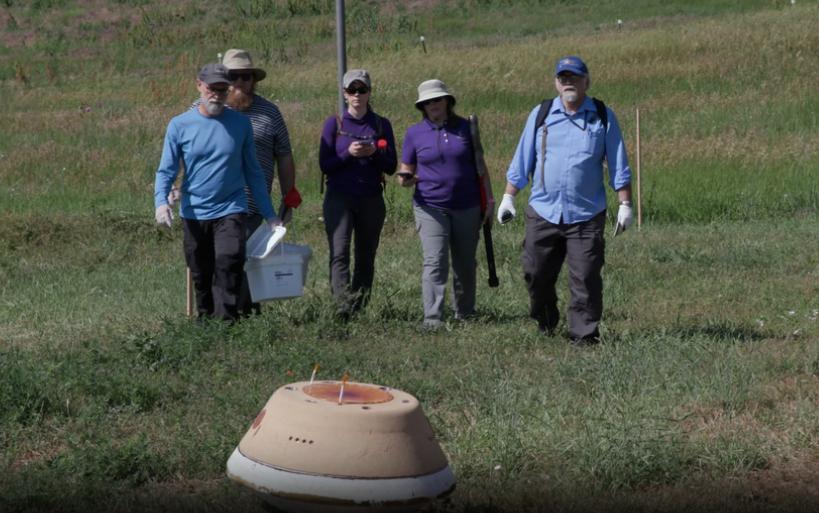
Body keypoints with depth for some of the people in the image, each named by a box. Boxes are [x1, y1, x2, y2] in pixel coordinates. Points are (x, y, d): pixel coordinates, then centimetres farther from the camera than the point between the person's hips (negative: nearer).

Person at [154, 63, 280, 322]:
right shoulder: (180, 125, 1)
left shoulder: (240, 123, 4)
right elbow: (166, 170, 0)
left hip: (230, 211, -1)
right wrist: (161, 201, -19)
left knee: (228, 268, -19)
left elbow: (253, 172, 10)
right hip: (194, 214, 1)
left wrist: (269, 215, 9)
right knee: (201, 279, 9)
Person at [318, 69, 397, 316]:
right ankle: (344, 305, -30)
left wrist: (375, 153, -14)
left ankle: (360, 309, 13)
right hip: (339, 197, -2)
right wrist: (348, 153, -17)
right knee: (339, 252, -18)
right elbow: (324, 164, 0)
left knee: (366, 257, 6)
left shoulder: (381, 125, 8)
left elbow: (391, 166, 6)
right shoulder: (334, 124, 4)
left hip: (371, 200, 2)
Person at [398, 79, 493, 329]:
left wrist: (489, 201, 5)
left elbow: (479, 167, 9)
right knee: (435, 263, -12)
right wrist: (405, 179, -17)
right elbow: (406, 170, 7)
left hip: (467, 207, 2)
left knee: (466, 264, 11)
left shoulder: (466, 128, 4)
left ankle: (465, 313, 26)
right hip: (431, 207, -2)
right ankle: (432, 319, -14)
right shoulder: (414, 133, 2)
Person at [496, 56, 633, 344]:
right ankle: (545, 325, 29)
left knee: (585, 279, -5)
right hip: (543, 212, 2)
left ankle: (584, 335, 3)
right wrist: (508, 198, 8)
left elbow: (618, 167, 6)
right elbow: (521, 161, 11)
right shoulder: (540, 115, 8)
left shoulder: (603, 117, 4)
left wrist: (625, 205, 0)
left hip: (586, 215, -2)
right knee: (536, 275, 6)